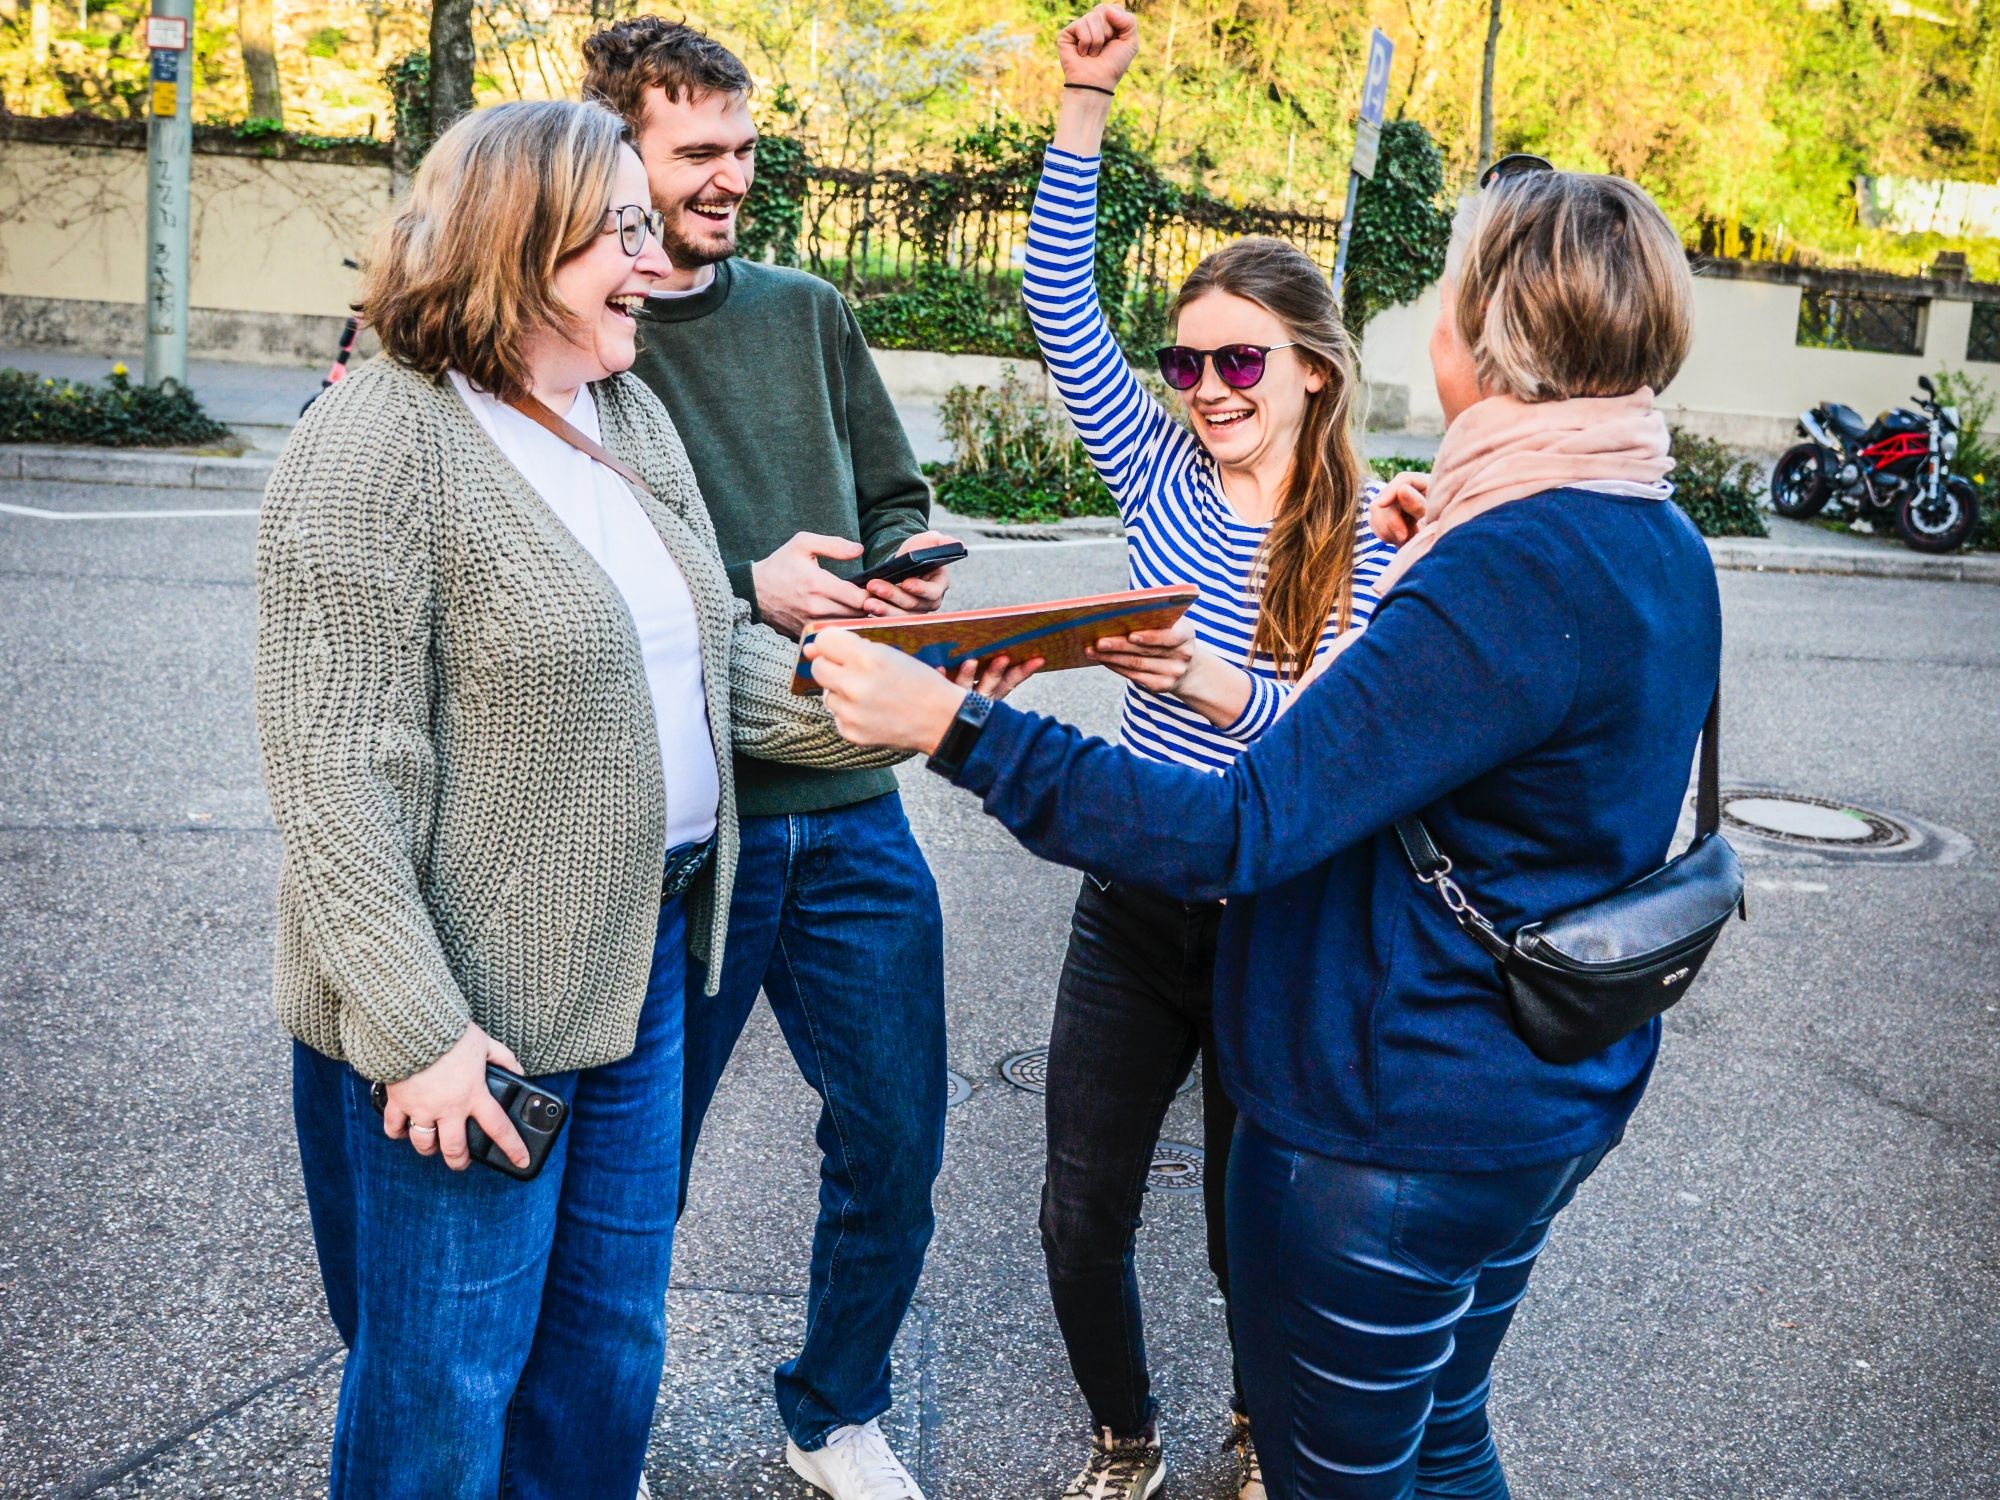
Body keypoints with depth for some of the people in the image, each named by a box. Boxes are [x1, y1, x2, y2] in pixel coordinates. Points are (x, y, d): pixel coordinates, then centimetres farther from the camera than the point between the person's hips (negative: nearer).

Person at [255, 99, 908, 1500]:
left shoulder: (632, 415, 9)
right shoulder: (381, 442, -17)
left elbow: (713, 653, 10)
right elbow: (335, 769, -20)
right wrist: (418, 1033, -22)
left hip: (641, 955, 8)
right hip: (470, 1010, -7)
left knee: (615, 1341, 21)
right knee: (447, 1382, 10)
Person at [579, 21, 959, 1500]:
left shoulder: (808, 312, 12)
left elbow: (898, 500, 18)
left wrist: (908, 568, -4)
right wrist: (749, 588, -18)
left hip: (847, 809, 5)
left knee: (895, 1153, 14)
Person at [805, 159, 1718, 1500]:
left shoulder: (1511, 570, -27)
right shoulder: (1660, 546, 3)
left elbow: (1241, 830, -31)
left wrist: (951, 724, -29)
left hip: (1397, 1120, -10)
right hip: (1545, 1100, 10)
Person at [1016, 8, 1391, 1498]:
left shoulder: (1371, 539, -9)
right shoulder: (1166, 477, 1)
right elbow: (1062, 308, -5)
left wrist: (1212, 684, -37)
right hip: (1136, 897, 3)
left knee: (1251, 1226, 12)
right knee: (1083, 1207, 9)